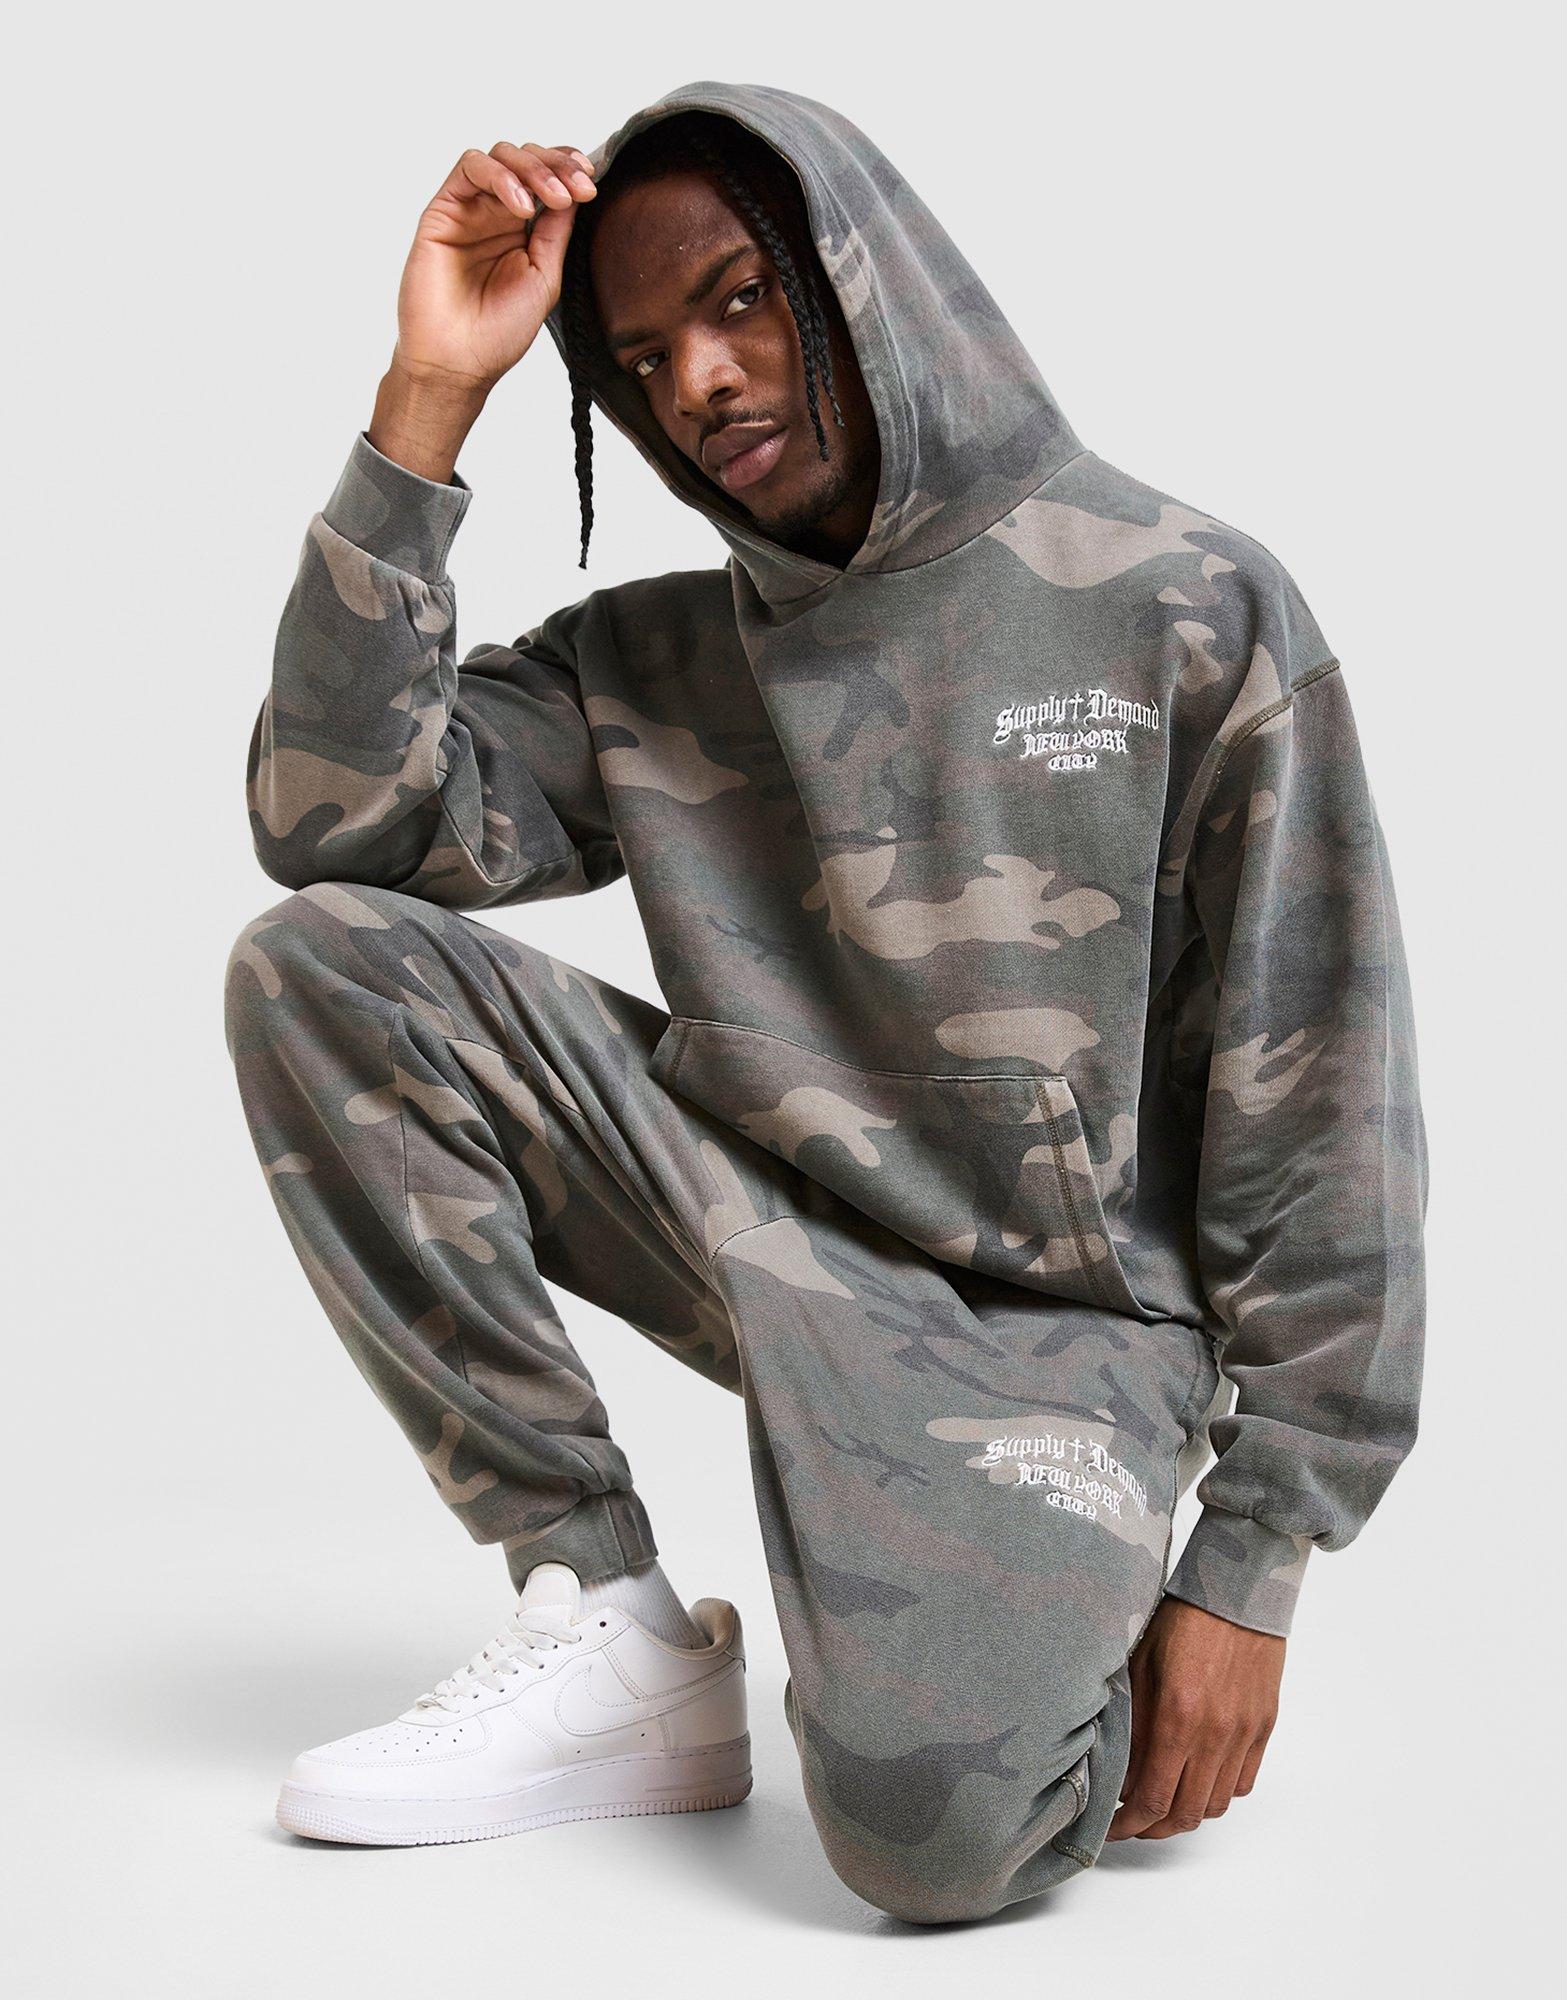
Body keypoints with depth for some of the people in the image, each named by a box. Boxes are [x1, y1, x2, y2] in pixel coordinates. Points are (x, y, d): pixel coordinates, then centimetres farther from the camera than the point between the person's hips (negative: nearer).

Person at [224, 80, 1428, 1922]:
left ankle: (1048, 1623, 8)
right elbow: (336, 823, -7)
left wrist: (1255, 1558, -9)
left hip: (1062, 1321, -4)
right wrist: (428, 394, -9)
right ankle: (615, 1636, -7)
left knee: (931, 1823, -32)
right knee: (314, 965, -12)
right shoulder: (646, 663, 7)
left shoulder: (1190, 615, -5)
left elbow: (1317, 1109, -6)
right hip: (763, 1225, 5)